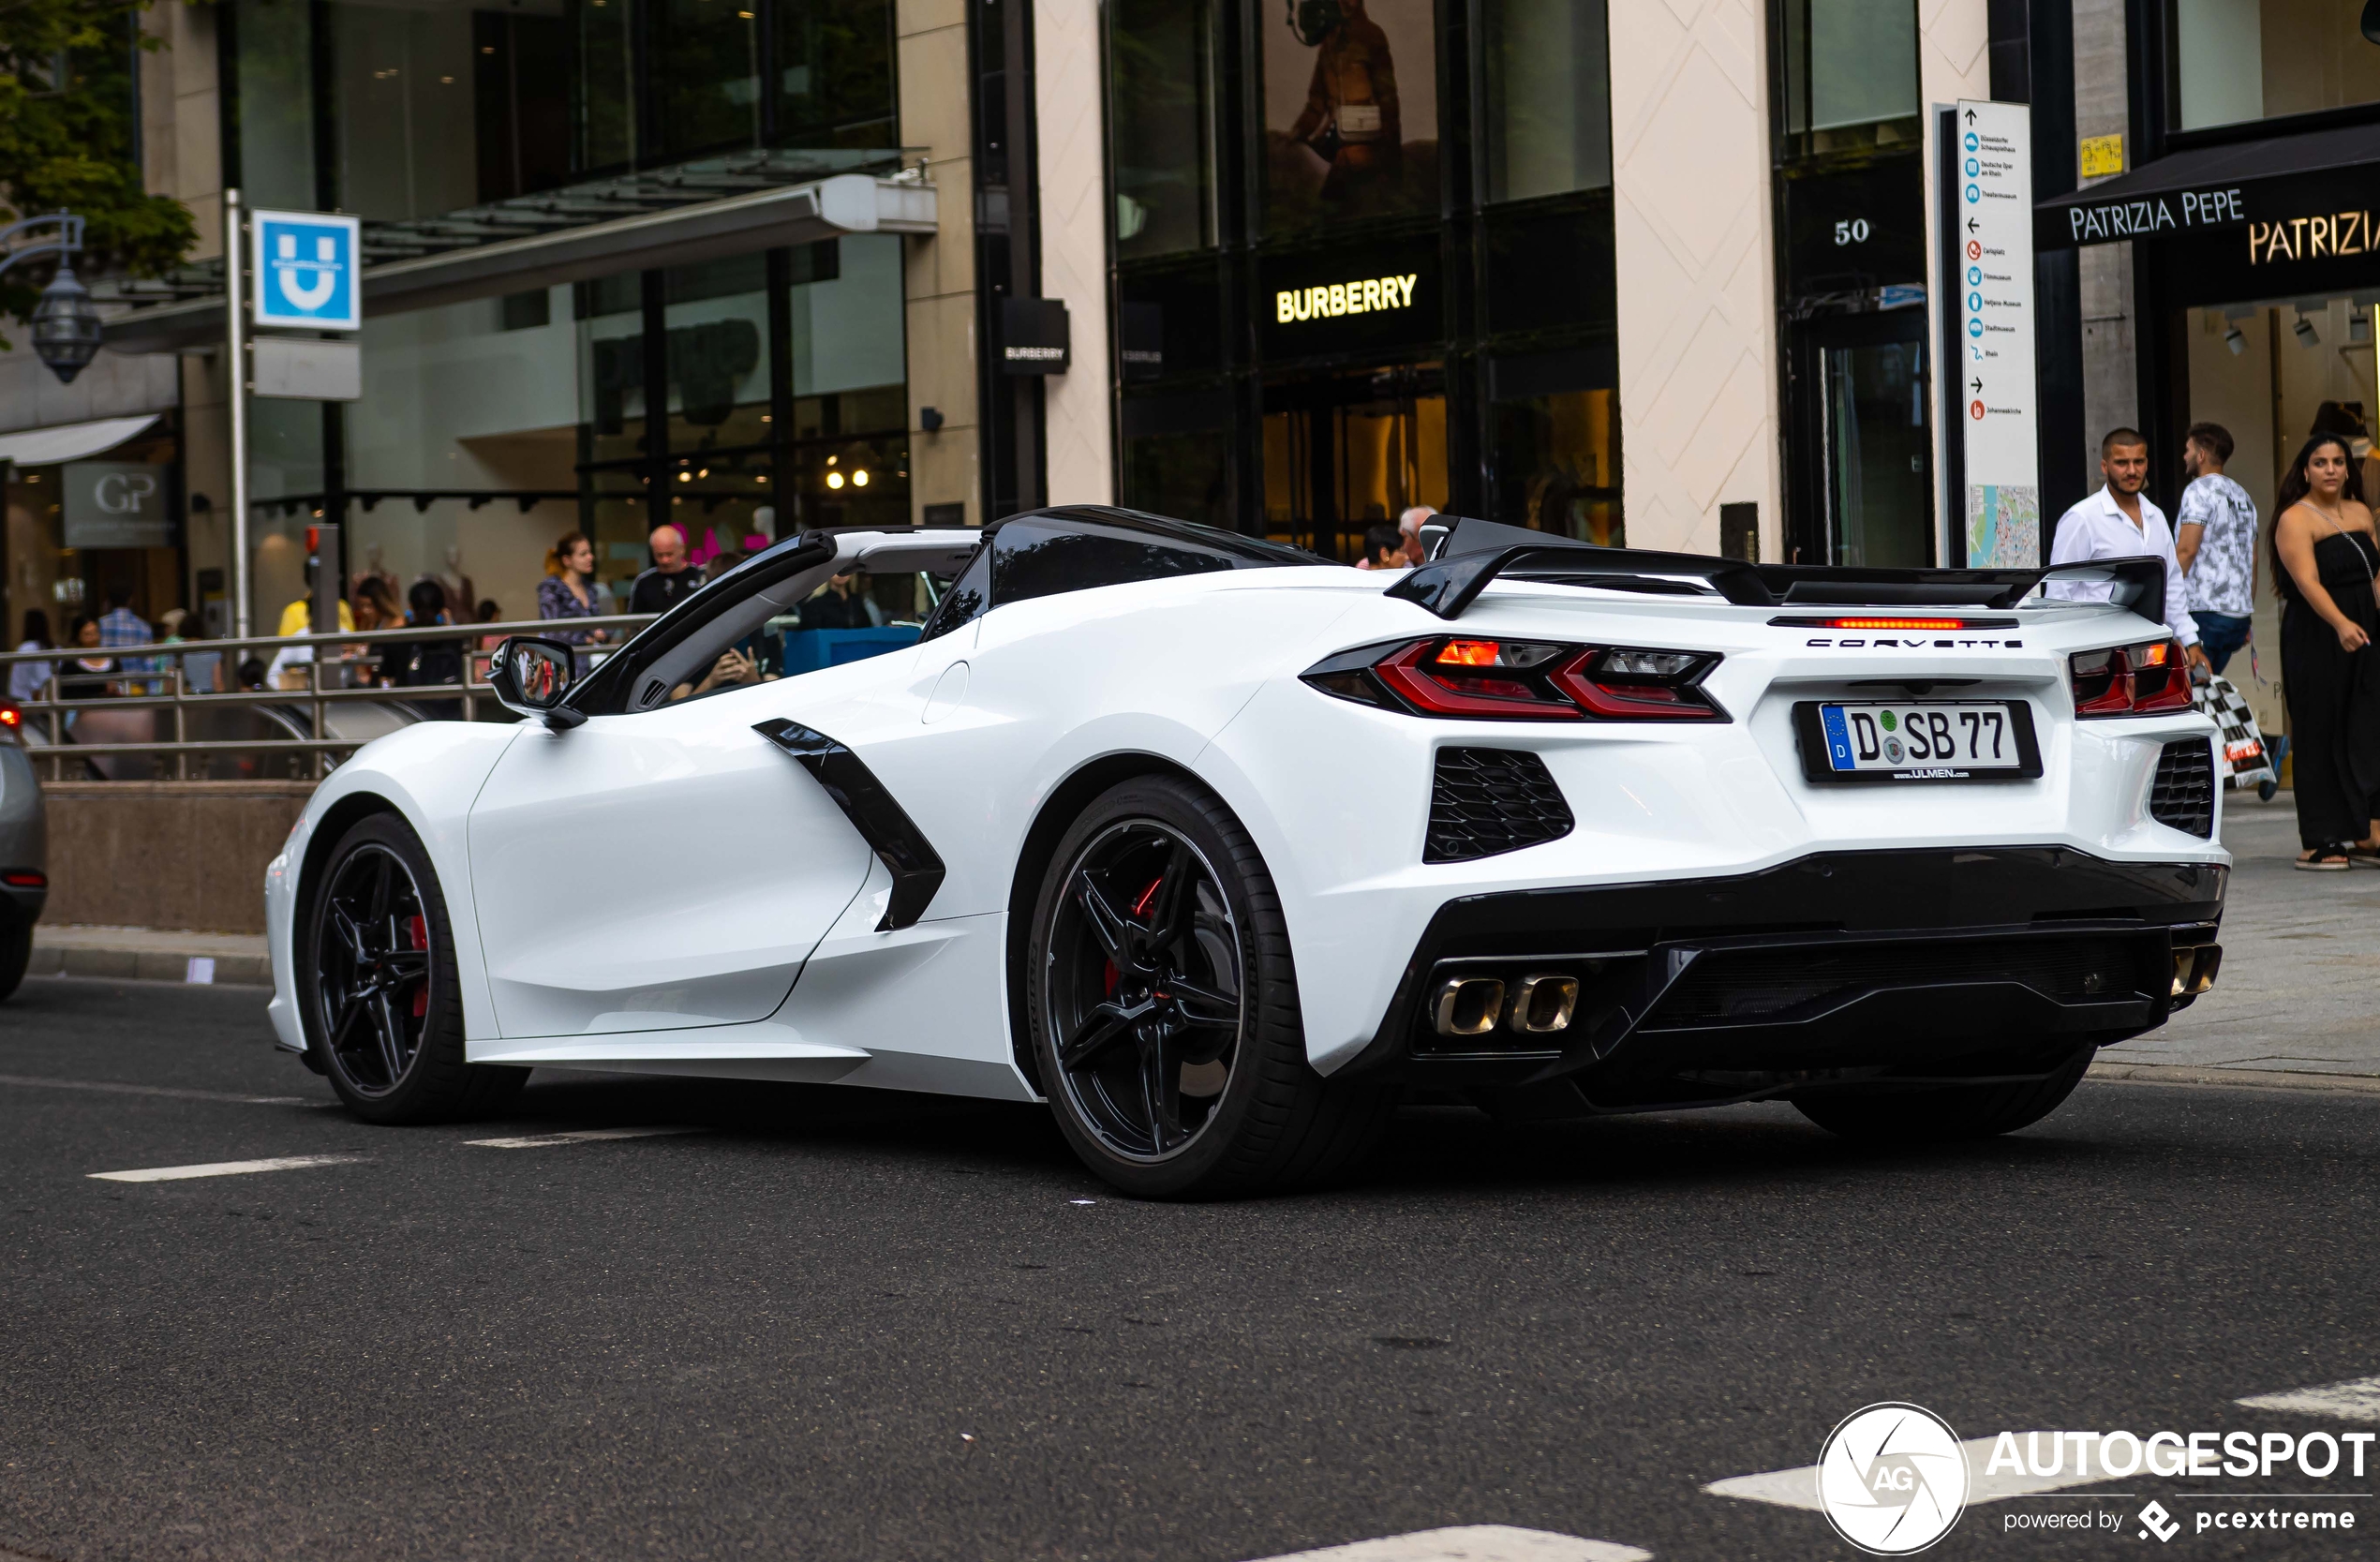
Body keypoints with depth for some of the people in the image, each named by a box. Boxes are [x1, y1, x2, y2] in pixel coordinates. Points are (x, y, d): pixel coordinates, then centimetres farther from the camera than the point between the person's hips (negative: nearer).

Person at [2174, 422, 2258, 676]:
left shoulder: (2199, 490, -6)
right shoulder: (2242, 496, 19)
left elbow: (2187, 549, -15)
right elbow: (2252, 559, 20)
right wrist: (2248, 613, 23)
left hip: (2204, 610, -8)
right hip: (2239, 614, 8)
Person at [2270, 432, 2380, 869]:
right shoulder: (2295, 520, -8)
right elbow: (2308, 581, -22)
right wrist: (2341, 624, -36)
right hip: (2315, 639, -6)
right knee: (2319, 735, -4)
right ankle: (2319, 841, 0)